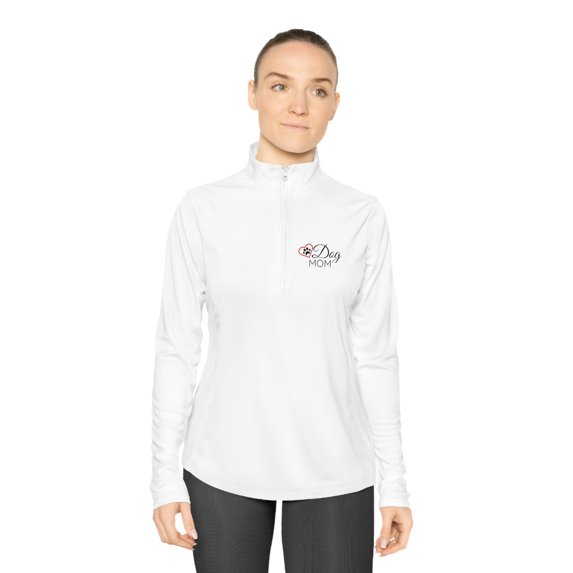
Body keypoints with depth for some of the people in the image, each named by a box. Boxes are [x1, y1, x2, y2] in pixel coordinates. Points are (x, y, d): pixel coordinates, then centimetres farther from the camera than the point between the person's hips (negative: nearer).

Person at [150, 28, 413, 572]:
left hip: (334, 473, 0)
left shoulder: (362, 215, -2)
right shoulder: (202, 209, -3)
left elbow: (374, 355, 2)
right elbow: (176, 348, 1)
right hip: (222, 468, 0)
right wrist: (165, 474, -1)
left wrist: (394, 481, 3)